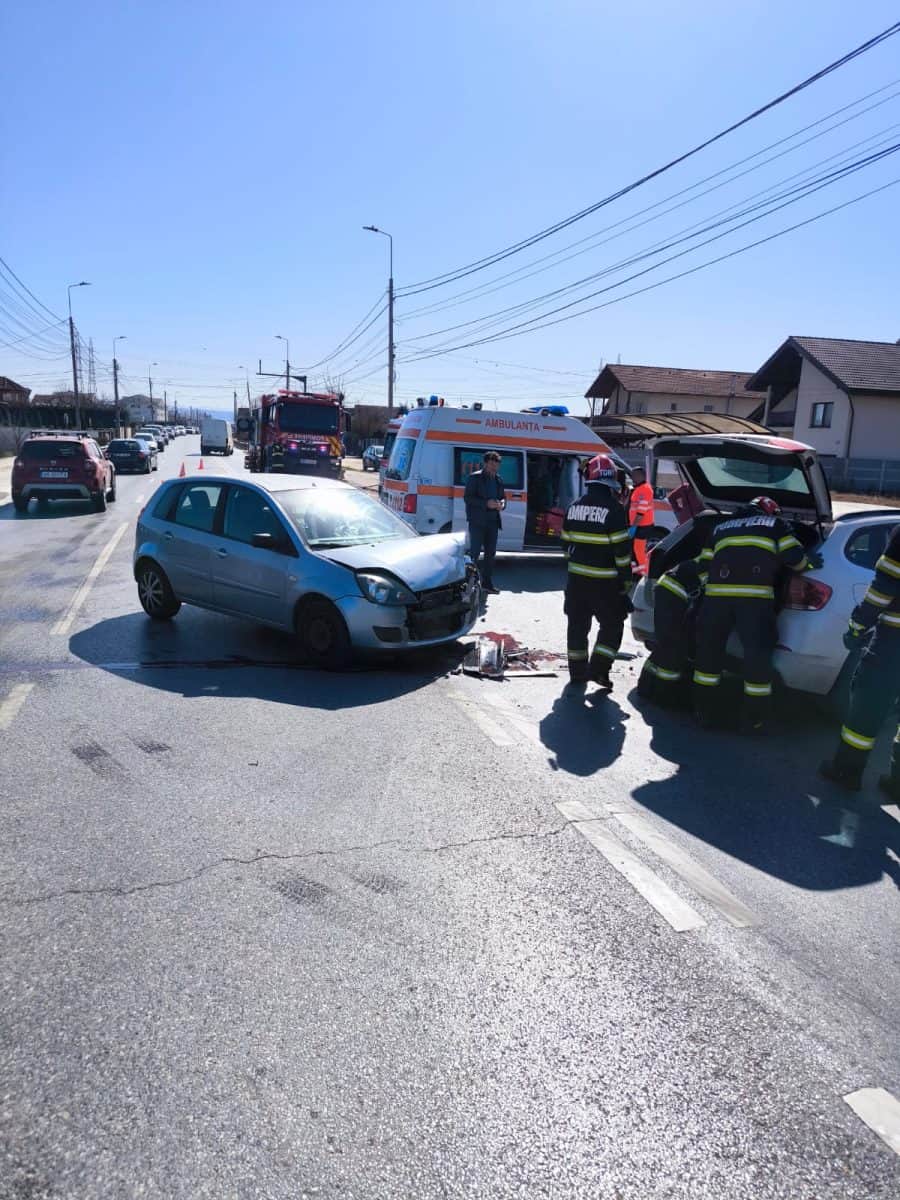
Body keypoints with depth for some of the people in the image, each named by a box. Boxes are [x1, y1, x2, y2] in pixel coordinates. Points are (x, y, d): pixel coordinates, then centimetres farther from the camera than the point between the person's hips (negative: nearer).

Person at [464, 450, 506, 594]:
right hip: (477, 521, -6)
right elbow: (468, 498, -10)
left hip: (493, 521, 6)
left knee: (490, 553, 8)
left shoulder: (498, 480, 16)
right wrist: (486, 503, -21)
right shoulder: (475, 477, -3)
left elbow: (503, 497, 22)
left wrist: (502, 504, -3)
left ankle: (487, 582, 16)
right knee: (475, 552, -8)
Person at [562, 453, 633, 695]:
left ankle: (577, 676, 16)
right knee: (612, 625, 11)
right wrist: (625, 579, -6)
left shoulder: (574, 508, 4)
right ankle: (598, 668, 3)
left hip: (576, 578, 5)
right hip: (604, 582, -5)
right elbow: (622, 549, -14)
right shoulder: (613, 509, -14)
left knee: (577, 626, 12)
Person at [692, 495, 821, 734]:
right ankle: (754, 720, 12)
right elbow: (794, 557, 13)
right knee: (758, 656, 5)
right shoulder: (777, 524, 22)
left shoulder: (719, 528, 30)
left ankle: (705, 712, 21)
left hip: (717, 592, 3)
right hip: (756, 595, -3)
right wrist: (809, 563, 33)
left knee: (709, 650, 15)